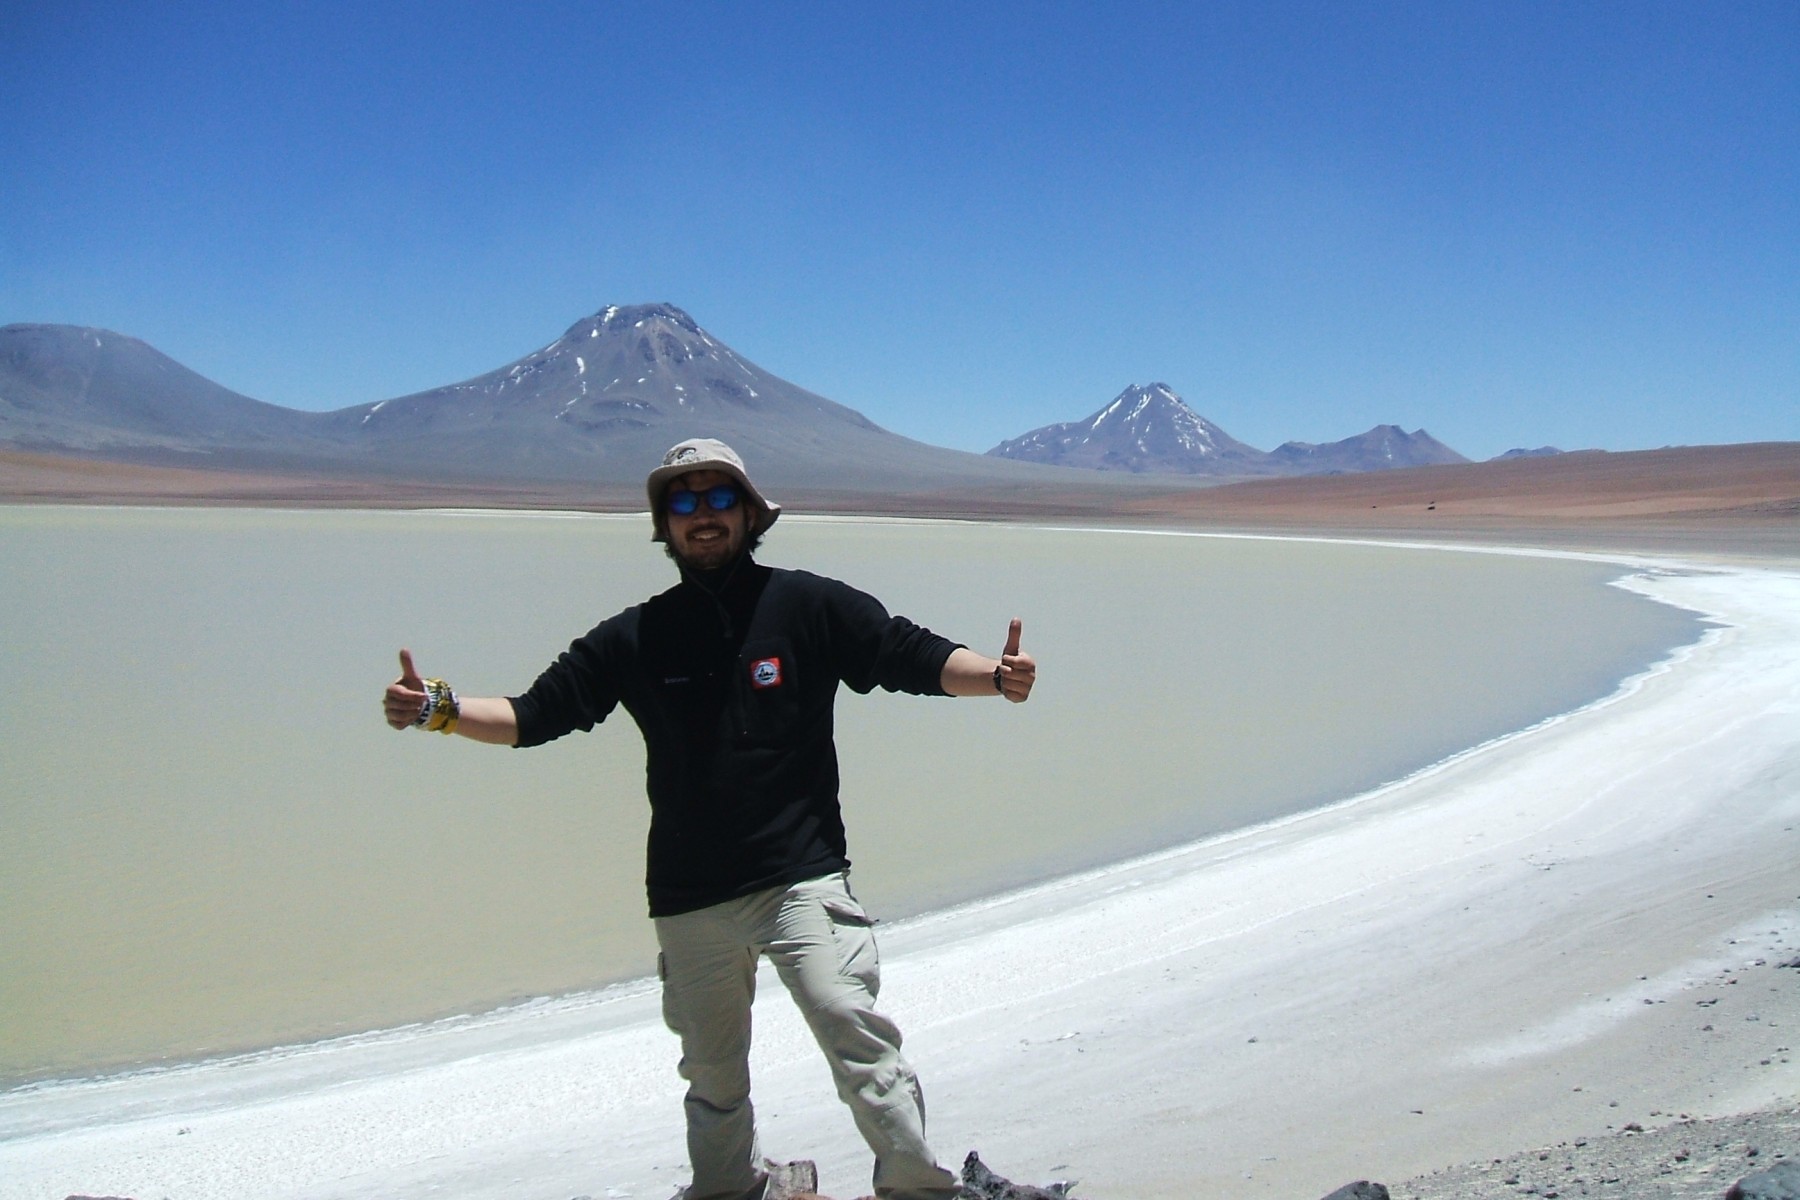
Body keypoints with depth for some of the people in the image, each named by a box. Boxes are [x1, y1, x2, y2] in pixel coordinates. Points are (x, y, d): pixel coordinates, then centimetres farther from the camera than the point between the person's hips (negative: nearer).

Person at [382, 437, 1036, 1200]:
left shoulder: (807, 606, -2)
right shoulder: (635, 638, 5)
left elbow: (916, 657, -6)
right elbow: (533, 716, 7)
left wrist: (994, 675, -25)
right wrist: (438, 708, -9)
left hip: (801, 879, -3)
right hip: (689, 900, 4)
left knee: (854, 1031, -18)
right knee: (712, 1069, 17)